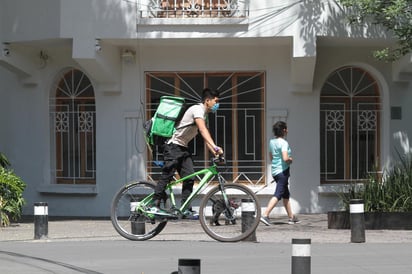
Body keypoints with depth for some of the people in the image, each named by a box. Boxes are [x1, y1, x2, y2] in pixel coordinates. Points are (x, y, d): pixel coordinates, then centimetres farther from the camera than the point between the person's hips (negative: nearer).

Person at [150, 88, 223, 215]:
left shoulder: (204, 113, 15)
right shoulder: (197, 109, -16)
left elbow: (205, 137, 14)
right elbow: (203, 130, -31)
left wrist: (214, 152, 0)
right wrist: (215, 147, -41)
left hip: (183, 148, 9)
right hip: (173, 147, -9)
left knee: (189, 178, -1)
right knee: (167, 176, -10)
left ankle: (186, 209, 0)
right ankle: (155, 206, -9)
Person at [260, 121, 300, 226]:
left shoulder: (272, 142, 9)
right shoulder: (283, 143, -15)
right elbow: (285, 158, -26)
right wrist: (290, 160, -4)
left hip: (275, 171, 9)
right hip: (283, 171, -9)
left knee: (286, 195, 18)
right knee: (278, 195, -11)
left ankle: (291, 217, 25)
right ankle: (265, 215, -22)